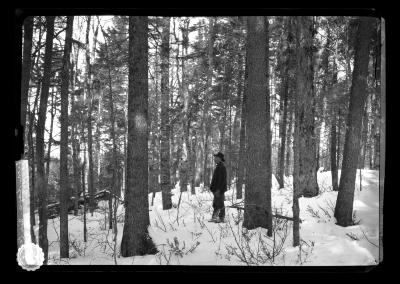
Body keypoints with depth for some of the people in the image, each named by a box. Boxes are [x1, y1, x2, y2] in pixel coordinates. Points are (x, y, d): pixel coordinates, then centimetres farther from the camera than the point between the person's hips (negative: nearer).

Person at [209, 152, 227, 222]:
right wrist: (214, 189, 21)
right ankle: (214, 217, 18)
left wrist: (218, 189, -23)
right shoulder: (218, 167, 17)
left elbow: (222, 179, -21)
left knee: (220, 204, -5)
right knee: (215, 204, 12)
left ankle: (221, 218, 1)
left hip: (219, 190, -10)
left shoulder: (221, 167, -15)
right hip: (216, 189, 10)